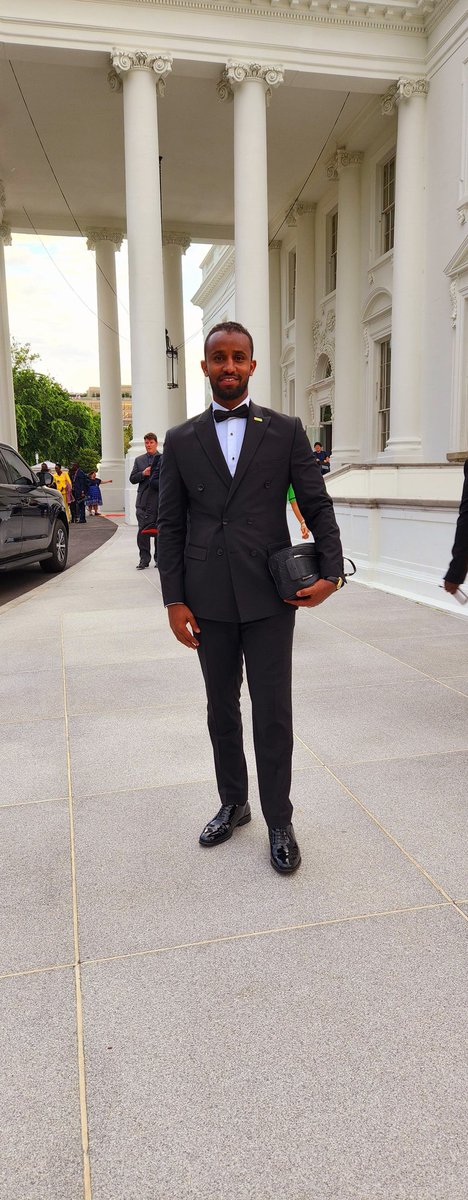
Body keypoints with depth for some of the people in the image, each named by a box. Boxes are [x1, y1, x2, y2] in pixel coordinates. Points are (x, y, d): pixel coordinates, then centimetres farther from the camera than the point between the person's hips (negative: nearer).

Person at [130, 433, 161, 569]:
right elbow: (132, 479, 10)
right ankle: (144, 559, 4)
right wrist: (143, 473, -6)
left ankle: (159, 558, 13)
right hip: (143, 501, 2)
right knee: (143, 531, -1)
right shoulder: (139, 460, 14)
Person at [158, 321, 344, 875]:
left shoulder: (286, 431, 3)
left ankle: (279, 822, 19)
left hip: (269, 597, -2)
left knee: (273, 713, 2)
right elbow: (171, 526, 5)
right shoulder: (181, 440, 6)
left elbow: (317, 506, 3)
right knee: (222, 709, 14)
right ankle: (233, 803, 33)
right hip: (208, 600, 2)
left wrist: (331, 571, -9)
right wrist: (174, 600, -1)